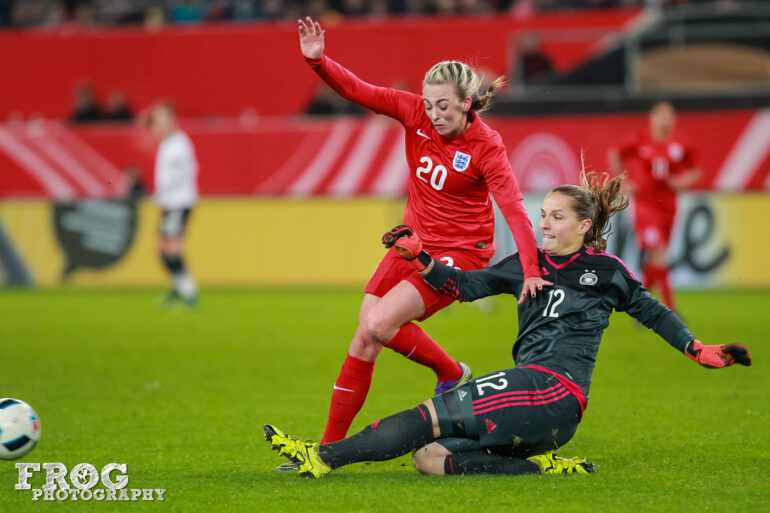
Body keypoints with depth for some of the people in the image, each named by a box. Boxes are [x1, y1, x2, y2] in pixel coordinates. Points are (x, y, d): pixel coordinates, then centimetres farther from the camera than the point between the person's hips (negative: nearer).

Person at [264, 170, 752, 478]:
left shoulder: (606, 270, 6)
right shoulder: (527, 265, 20)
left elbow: (652, 311, 17)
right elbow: (464, 285, 20)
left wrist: (701, 351, 11)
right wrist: (418, 256, 6)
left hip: (556, 392, -7)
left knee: (433, 415, -20)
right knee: (430, 458, -12)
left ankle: (324, 456, -26)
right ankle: (543, 468, -18)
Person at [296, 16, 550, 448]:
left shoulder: (487, 146, -19)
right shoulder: (416, 113, -7)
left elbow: (513, 207, -26)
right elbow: (358, 91, -8)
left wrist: (531, 270, -36)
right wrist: (318, 60, -25)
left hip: (461, 254, -5)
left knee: (380, 324, -22)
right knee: (364, 340, -1)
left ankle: (452, 374, 3)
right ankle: (331, 444, 7)